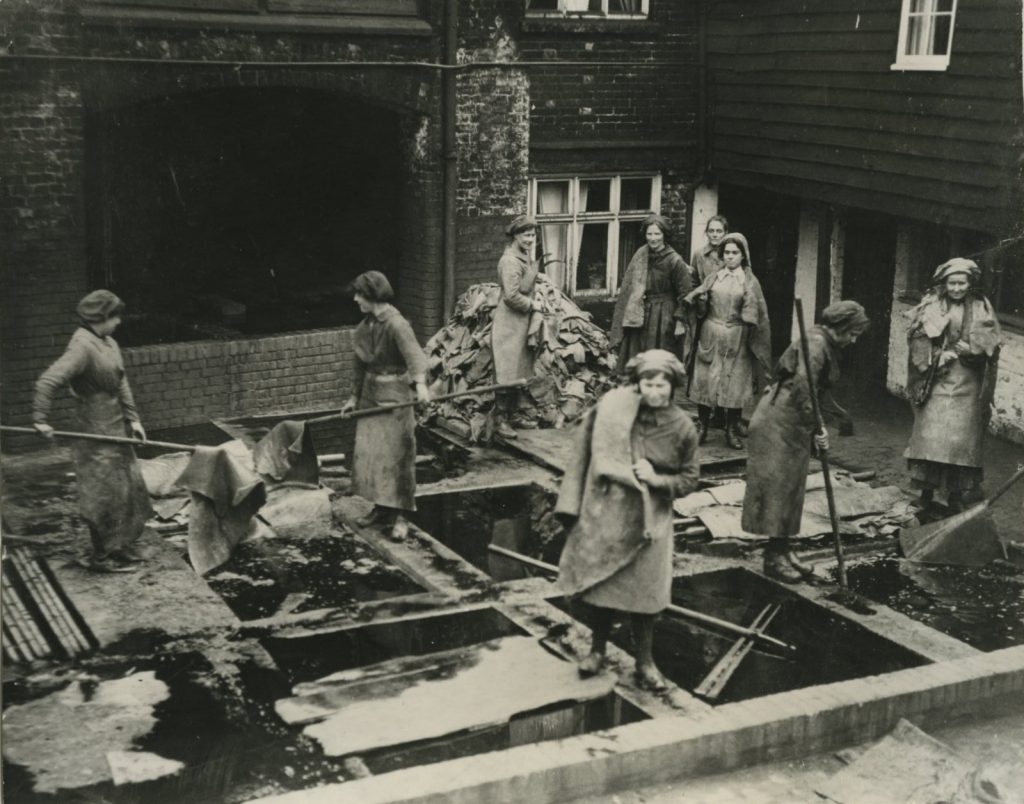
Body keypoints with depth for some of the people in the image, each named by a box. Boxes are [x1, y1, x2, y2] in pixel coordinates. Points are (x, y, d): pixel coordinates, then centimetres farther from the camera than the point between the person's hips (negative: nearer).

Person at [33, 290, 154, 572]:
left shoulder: (110, 343, 8)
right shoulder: (82, 346, -20)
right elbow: (48, 381, -26)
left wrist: (133, 419, 8)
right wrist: (40, 419, -26)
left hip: (116, 430, 9)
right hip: (95, 433, -9)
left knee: (129, 486, 16)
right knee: (105, 493, -1)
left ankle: (121, 546, 29)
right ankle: (102, 556, 12)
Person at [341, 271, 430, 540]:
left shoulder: (395, 324, -18)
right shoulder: (364, 327, 7)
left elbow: (414, 353, -32)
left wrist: (420, 383, -48)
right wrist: (354, 397, 22)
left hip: (394, 395, -8)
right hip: (370, 394, 8)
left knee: (396, 454, -3)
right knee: (369, 453, 10)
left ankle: (400, 515, 4)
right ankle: (381, 509, 21)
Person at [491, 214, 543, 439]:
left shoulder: (526, 257, 13)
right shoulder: (510, 261, -18)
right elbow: (512, 296, -22)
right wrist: (533, 305, -12)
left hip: (521, 322, 10)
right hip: (509, 322, -10)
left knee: (519, 370, 14)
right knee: (507, 371, -6)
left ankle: (511, 415, 24)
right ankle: (500, 421, -1)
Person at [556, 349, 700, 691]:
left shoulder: (682, 427, -7)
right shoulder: (611, 407, -9)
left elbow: (689, 478, 2)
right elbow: (586, 453, -1)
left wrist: (656, 479, -16)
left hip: (648, 520, 0)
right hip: (603, 512, 0)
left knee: (644, 591, 3)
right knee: (596, 584, 8)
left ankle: (645, 661, 21)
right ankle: (598, 647, 31)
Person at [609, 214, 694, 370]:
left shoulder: (674, 261, -11)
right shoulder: (641, 255, 3)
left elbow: (684, 293, -8)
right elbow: (629, 286, 9)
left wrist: (680, 321, -13)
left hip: (663, 318, -4)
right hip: (639, 315, 4)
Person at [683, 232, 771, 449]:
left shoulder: (750, 281, 4)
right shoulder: (713, 278, 9)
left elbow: (756, 315, 2)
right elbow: (699, 307, 8)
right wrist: (700, 298, -7)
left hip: (736, 340, -1)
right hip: (710, 336, 2)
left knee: (735, 384, 0)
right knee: (705, 380, 2)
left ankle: (732, 431, 11)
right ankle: (702, 427, 13)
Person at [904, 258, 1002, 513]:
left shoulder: (981, 308, 5)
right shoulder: (932, 305, 2)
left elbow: (990, 343, 0)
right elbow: (919, 339, -3)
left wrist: (971, 348, -16)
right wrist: (939, 355, -16)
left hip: (967, 384, 1)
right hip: (937, 380, -1)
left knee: (963, 438, 0)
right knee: (930, 434, -5)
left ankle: (956, 494, 8)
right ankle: (927, 490, 2)